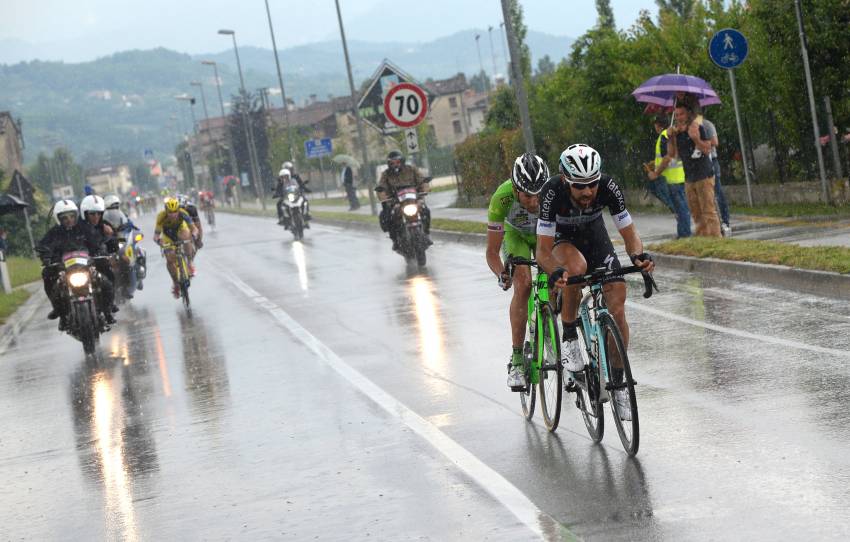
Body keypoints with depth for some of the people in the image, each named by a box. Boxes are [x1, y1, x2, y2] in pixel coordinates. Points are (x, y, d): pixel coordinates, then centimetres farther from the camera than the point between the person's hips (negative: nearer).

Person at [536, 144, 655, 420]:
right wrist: (556, 272, -54)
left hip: (594, 235, 2)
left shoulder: (608, 187, -30)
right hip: (561, 239, -2)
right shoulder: (553, 192, -35)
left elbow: (629, 233, -22)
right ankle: (569, 338, -17)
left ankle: (617, 384, 3)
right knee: (577, 267, -39)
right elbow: (543, 250, -33)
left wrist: (639, 256, -44)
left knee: (617, 310, -12)